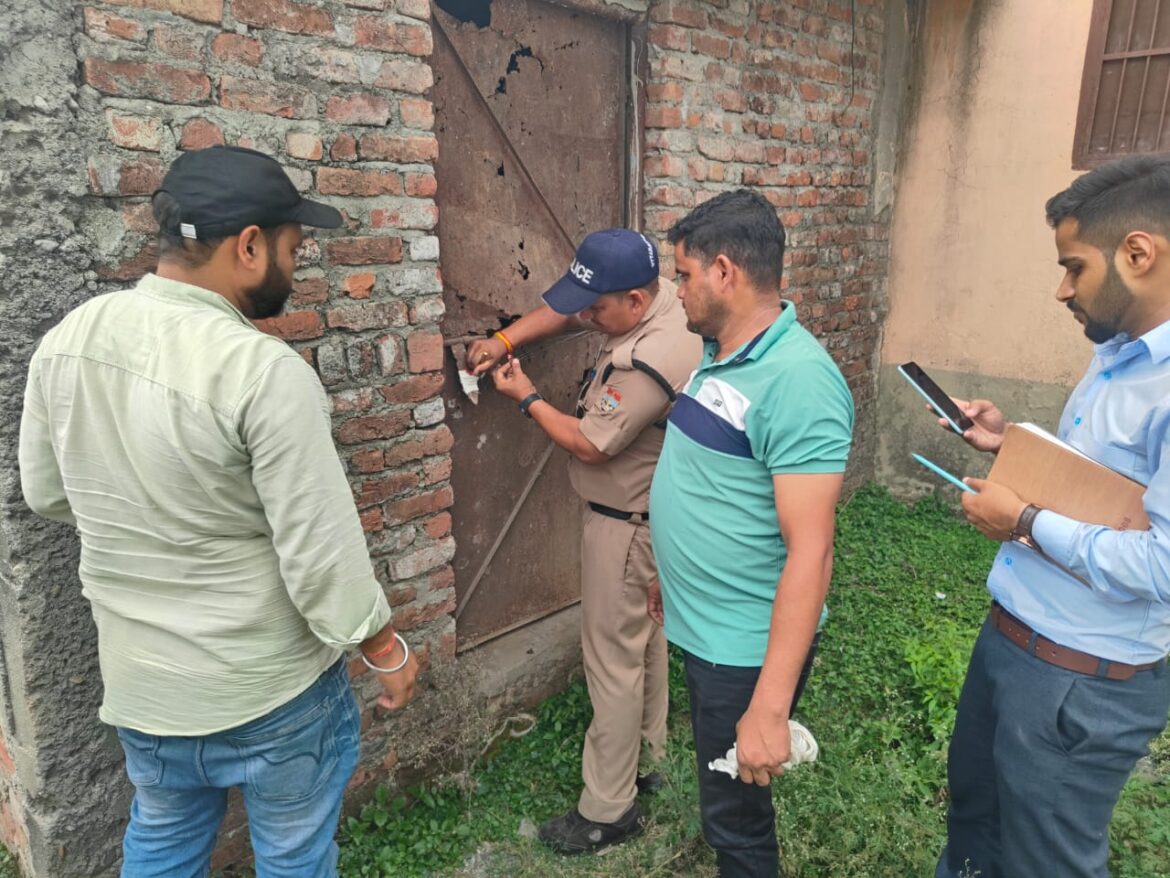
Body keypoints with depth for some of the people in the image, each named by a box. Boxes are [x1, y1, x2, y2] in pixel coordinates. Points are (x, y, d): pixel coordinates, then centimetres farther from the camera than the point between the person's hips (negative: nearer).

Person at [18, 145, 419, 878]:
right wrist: (388, 650, -8)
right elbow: (322, 553, -23)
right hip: (270, 685, -6)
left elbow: (49, 494, 6)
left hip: (137, 678, 6)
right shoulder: (265, 369, -28)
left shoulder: (65, 341, -6)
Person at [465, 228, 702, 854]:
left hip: (626, 526, -10)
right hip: (643, 516, 10)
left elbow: (589, 445, -23)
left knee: (613, 660, 2)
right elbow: (564, 314, 8)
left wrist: (525, 397, -9)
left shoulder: (650, 363, -31)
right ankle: (648, 757, 41)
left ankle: (608, 809, 18)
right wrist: (503, 341, -4)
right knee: (644, 638, 22)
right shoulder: (655, 297, -3)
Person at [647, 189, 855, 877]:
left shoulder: (798, 380, -26)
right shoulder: (720, 355, 4)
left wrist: (770, 706, -28)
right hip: (701, 627, 9)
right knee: (723, 800, 28)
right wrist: (674, 577, 21)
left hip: (747, 647, -8)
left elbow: (810, 553, -29)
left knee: (736, 819, 14)